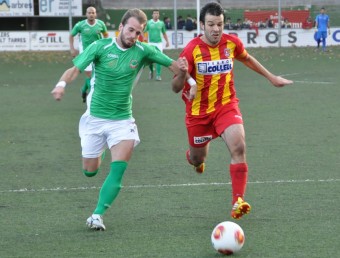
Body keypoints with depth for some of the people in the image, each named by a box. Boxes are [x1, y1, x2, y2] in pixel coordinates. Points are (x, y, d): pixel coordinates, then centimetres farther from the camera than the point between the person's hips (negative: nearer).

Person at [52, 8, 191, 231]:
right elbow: (75, 70, -19)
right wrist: (62, 83, -40)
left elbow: (174, 66, -5)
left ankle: (98, 215, -16)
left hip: (122, 119, 0)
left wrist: (182, 70, -29)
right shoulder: (100, 47, -12)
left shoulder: (143, 51, -7)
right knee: (90, 171, 11)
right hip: (95, 118, 0)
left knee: (117, 171, -19)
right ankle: (98, 153, 47)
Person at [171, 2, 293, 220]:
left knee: (238, 147, -24)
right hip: (198, 111, -1)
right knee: (197, 159, 14)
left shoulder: (232, 43, -8)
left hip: (226, 106, 1)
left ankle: (238, 202, -24)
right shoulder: (192, 49, -18)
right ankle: (195, 156, 55)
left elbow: (246, 59, 17)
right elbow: (176, 88, -17)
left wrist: (271, 77, 23)